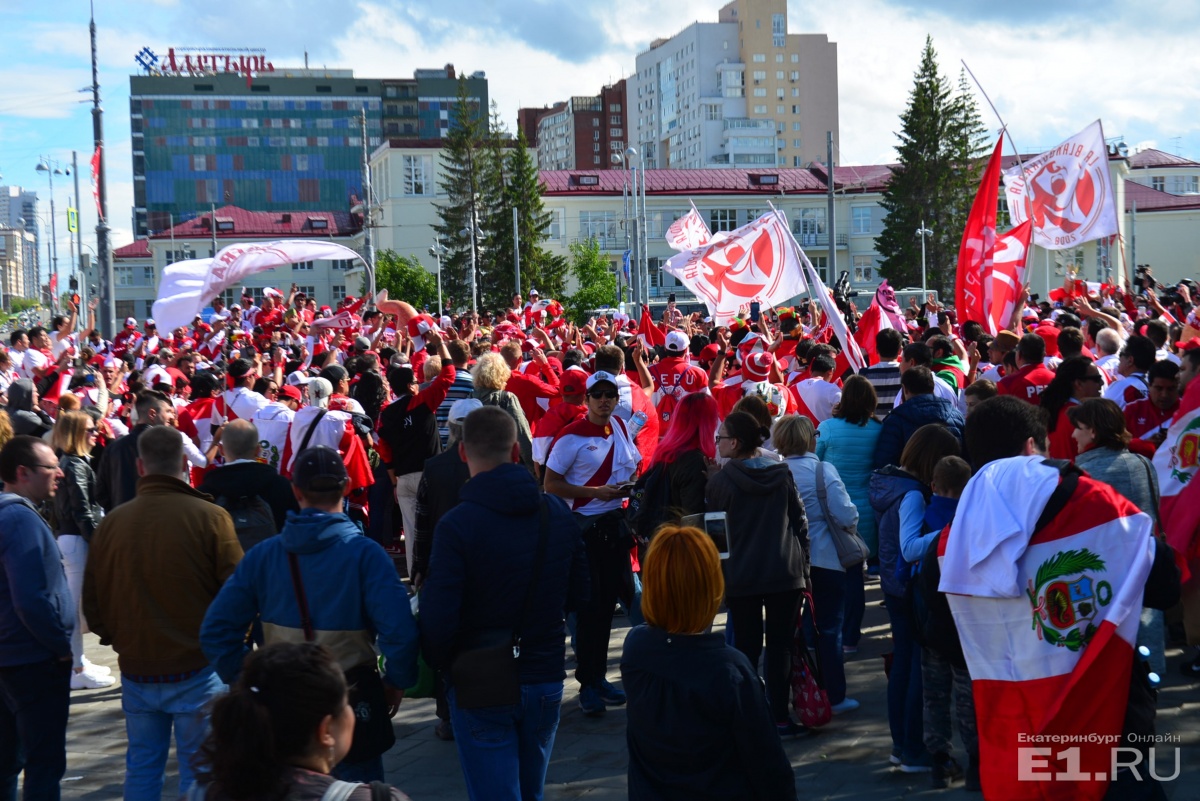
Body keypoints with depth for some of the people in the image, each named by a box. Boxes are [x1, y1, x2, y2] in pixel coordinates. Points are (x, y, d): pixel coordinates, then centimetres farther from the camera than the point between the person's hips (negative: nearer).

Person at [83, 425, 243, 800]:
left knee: (142, 768, 16)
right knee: (198, 770, 6)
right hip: (197, 670, -4)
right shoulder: (210, 517, -14)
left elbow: (93, 603, 5)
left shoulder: (111, 522, -3)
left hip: (136, 670, 4)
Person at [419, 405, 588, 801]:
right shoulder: (559, 513, -4)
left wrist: (440, 665, -2)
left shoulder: (456, 524, -20)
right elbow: (578, 596, 6)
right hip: (546, 679, 5)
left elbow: (437, 619, -20)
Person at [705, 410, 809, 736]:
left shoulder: (721, 480, -8)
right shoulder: (782, 473, 3)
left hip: (741, 577, -2)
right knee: (780, 646, 7)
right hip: (785, 574, 2)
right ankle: (780, 719, 6)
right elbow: (800, 522, 6)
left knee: (746, 647, 8)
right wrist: (802, 567, 12)